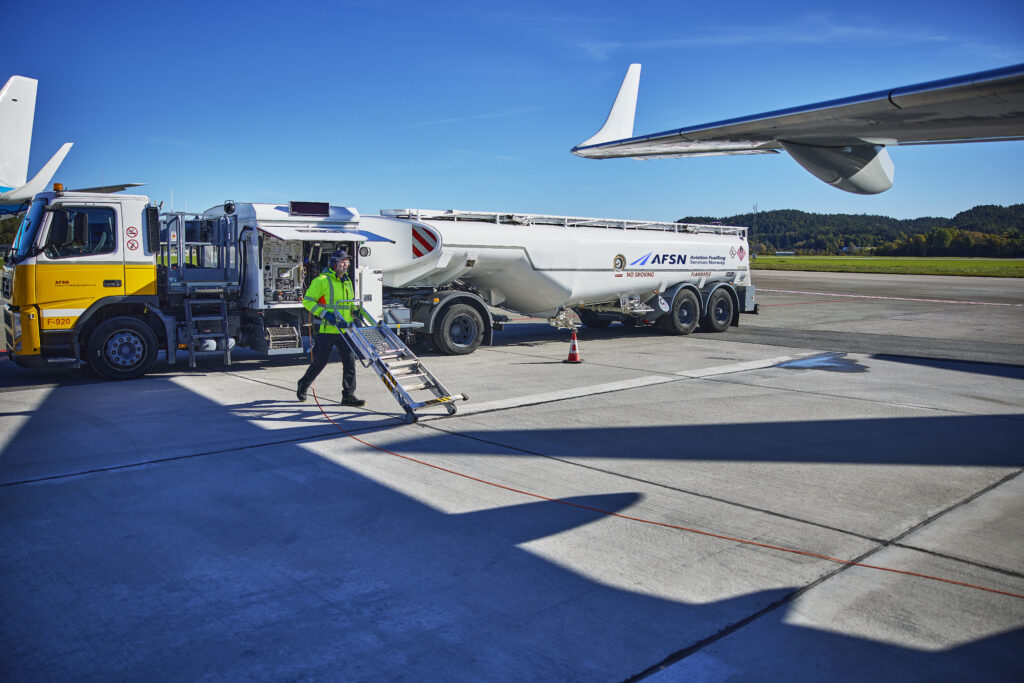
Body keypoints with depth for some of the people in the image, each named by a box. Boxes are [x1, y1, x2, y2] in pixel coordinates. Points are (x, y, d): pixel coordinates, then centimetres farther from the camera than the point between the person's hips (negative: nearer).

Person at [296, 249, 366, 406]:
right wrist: (325, 313, -19)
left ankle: (348, 395, 3)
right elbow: (308, 301, -9)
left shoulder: (347, 281, 16)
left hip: (344, 330, 6)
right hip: (326, 330, -6)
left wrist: (356, 310, 8)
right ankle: (302, 386, 29)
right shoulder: (322, 280, -8)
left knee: (350, 361, -2)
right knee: (320, 362, 5)